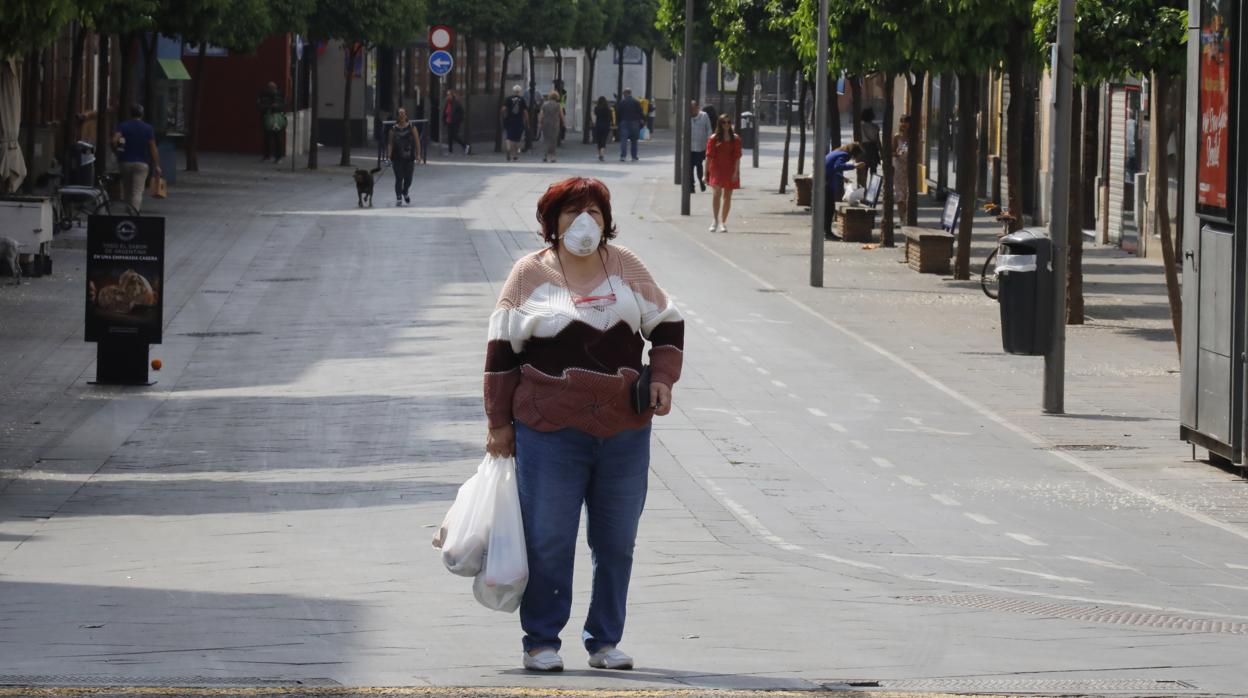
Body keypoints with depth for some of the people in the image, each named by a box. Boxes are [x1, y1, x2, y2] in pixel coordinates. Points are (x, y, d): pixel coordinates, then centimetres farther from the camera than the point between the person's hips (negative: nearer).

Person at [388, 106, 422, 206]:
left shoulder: (411, 127, 0)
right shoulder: (393, 129, 1)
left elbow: (417, 141, 0)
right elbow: (391, 143, 3)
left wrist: (418, 154, -8)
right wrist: (390, 155, -6)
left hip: (409, 157, 1)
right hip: (397, 157, -1)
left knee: (408, 179, 8)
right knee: (399, 178, -4)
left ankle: (405, 193, 37)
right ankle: (398, 198, 5)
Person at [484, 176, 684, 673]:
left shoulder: (624, 267, 9)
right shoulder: (530, 273, 2)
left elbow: (668, 325, 18)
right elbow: (502, 350, 3)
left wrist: (662, 378, 2)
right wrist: (499, 423, 1)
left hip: (624, 429, 3)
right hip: (551, 431, -3)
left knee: (616, 541, 7)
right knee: (548, 540, -1)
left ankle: (605, 642, 18)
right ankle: (541, 642, 9)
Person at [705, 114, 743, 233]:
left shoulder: (735, 139, 4)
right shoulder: (714, 139, 1)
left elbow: (737, 156, 2)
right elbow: (709, 156, 1)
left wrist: (736, 171, -8)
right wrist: (706, 173, -1)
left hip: (730, 170, 2)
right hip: (716, 169, -2)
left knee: (727, 196, 5)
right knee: (717, 192, -17)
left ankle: (723, 222, 14)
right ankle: (715, 220, -6)